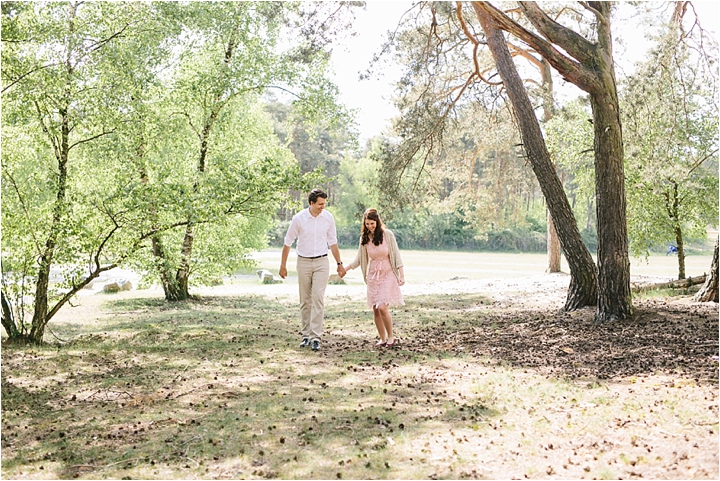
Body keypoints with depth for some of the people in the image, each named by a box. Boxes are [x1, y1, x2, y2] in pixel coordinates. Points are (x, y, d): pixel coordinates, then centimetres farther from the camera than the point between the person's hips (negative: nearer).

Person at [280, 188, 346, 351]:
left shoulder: (328, 217, -2)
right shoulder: (299, 218, -7)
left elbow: (333, 242, 10)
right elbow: (288, 242, 2)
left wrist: (339, 263, 11)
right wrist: (283, 265, 4)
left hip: (321, 262, 0)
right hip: (303, 262, 0)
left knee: (318, 298, -9)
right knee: (305, 301, 7)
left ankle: (315, 336, -9)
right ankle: (305, 335, 16)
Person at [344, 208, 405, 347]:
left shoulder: (387, 234, -8)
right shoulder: (365, 238, 3)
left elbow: (396, 255, -5)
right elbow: (359, 259, 13)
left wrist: (401, 275, -9)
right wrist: (344, 268, 7)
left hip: (387, 275, -4)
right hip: (372, 276, 4)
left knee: (383, 307, -15)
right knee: (375, 309, 4)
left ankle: (391, 336, 3)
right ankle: (382, 338, 16)